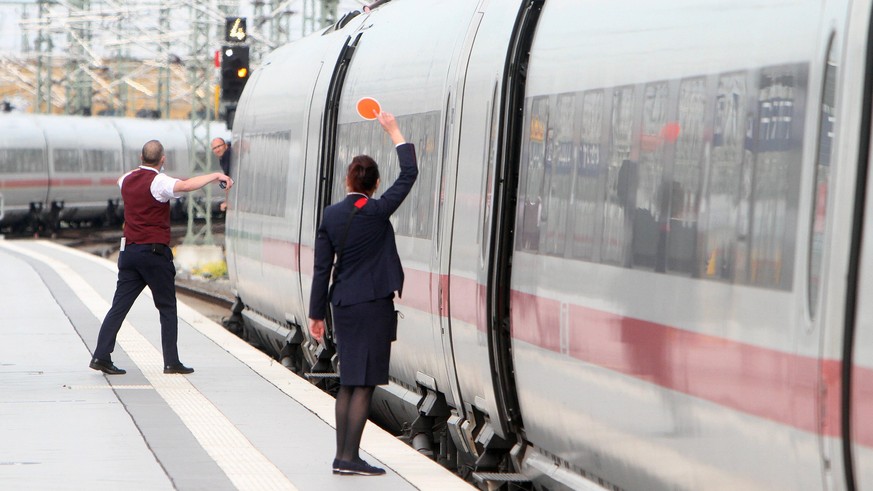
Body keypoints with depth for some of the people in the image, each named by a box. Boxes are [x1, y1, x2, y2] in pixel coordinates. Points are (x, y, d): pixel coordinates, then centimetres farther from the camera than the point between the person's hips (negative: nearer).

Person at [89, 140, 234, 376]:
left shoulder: (128, 180, 10)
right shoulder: (158, 182, -13)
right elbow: (186, 185, -33)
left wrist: (139, 170, 52)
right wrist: (215, 175, -28)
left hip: (129, 250, 6)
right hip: (155, 253, -6)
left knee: (119, 306, 5)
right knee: (167, 308, 4)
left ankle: (101, 355, -3)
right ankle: (171, 362, 3)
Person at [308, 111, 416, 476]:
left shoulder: (331, 216, 3)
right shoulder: (377, 212, -10)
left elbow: (322, 268, 5)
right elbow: (409, 174, -2)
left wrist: (316, 314, 10)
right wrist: (394, 130, 6)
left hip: (343, 305, 6)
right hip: (373, 305, -6)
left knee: (348, 382, 13)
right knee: (364, 383, -3)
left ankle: (342, 455, 14)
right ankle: (349, 457, -6)